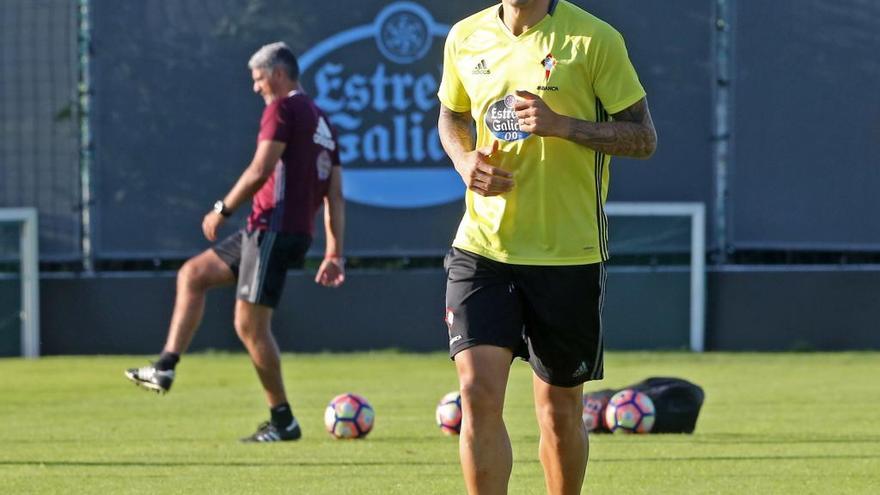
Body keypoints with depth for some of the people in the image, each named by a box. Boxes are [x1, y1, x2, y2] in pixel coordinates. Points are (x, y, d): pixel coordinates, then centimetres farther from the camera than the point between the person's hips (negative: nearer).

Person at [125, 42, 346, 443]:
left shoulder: (283, 108, -7)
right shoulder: (321, 122, 21)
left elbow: (260, 170, -17)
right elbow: (335, 196, 18)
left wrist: (222, 210, -7)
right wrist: (334, 254, 17)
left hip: (274, 226, -10)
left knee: (250, 325, -7)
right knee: (192, 274, 16)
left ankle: (282, 421, -3)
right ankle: (165, 368, 10)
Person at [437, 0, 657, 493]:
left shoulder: (594, 40, -7)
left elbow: (643, 137, -4)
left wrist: (562, 124, -20)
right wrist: (464, 160, 0)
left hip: (568, 251, -2)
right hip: (482, 246, 2)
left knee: (559, 411, 7)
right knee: (479, 393, -13)